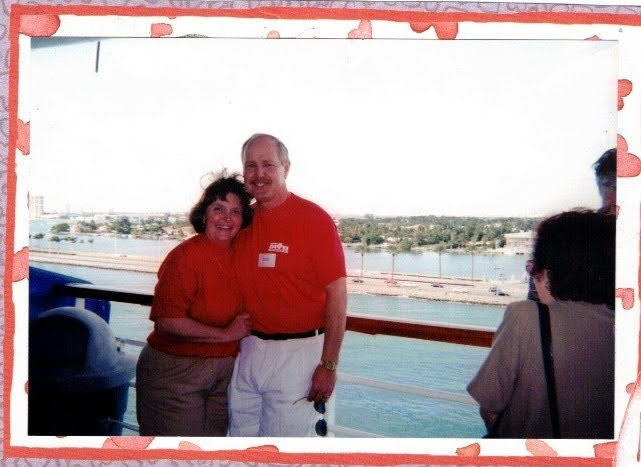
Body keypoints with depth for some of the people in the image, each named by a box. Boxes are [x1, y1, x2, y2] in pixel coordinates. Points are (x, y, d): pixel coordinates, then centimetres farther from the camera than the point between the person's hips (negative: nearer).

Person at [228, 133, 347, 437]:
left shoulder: (313, 219, -12)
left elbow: (337, 293, -13)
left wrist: (329, 366, -14)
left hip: (296, 352, -6)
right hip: (248, 349, 6)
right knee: (241, 435, 18)